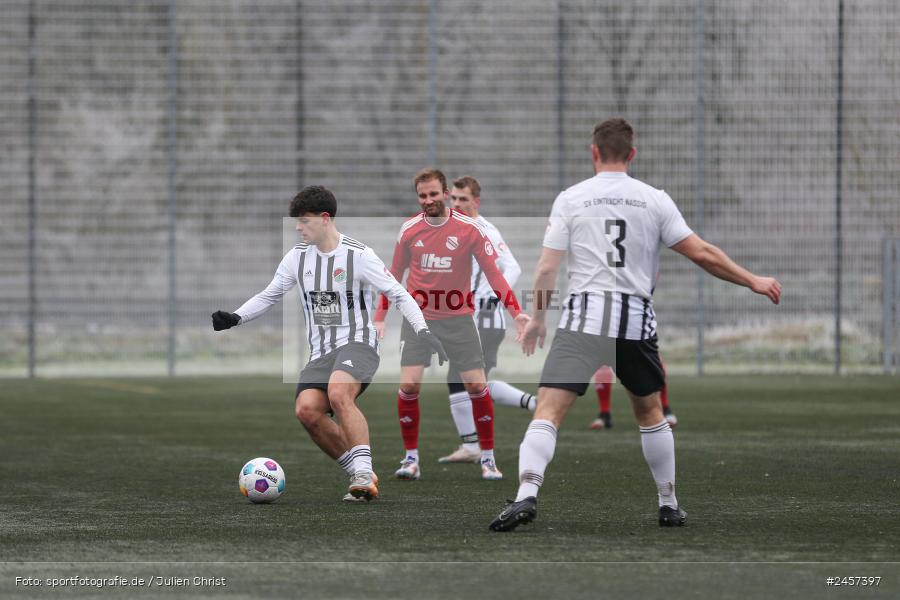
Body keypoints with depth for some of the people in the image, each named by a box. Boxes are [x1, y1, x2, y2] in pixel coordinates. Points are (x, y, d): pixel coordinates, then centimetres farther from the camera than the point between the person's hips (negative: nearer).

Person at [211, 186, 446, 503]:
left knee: (338, 393, -36)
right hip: (321, 352, 5)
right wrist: (234, 318, 5)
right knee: (306, 409, -21)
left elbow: (399, 294, -6)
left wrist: (422, 331, -19)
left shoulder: (359, 255, -7)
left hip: (357, 343, -5)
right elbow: (269, 295, 20)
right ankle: (362, 476, -7)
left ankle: (363, 473, -35)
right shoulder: (298, 257, 9)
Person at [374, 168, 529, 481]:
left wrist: (516, 312, -15)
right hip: (417, 318, 1)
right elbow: (394, 274, 11)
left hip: (457, 318, -1)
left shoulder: (469, 228, -8)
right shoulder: (409, 230, 0)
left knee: (477, 386, -5)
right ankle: (411, 459, 2)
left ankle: (488, 459, 10)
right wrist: (380, 316, 8)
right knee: (409, 386, -11)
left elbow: (493, 272, -6)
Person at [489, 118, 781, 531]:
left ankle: (526, 494, -28)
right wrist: (753, 282, 16)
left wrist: (537, 319, 15)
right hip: (636, 320, 2)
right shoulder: (654, 200, 6)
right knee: (650, 413, 22)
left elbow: (546, 268, 1)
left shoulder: (570, 199, 4)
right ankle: (668, 505, 27)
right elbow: (702, 254, 5)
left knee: (549, 409, -9)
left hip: (584, 317, -2)